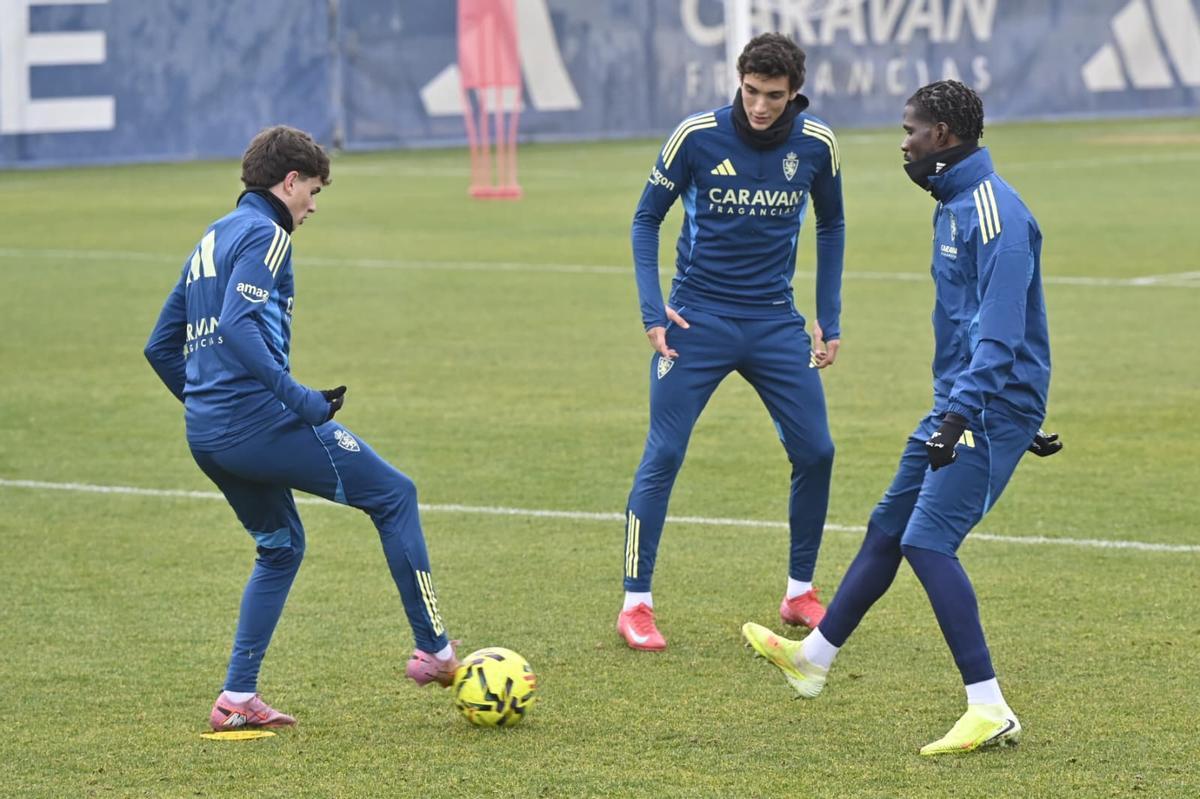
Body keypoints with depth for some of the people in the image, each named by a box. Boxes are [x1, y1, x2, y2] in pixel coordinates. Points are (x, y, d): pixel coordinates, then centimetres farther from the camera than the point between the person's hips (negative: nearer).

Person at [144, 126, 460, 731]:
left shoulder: (211, 241, 20)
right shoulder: (263, 234, -8)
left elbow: (161, 347, 23)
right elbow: (238, 325, -24)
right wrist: (297, 398, -24)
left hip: (206, 435, 9)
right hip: (259, 420, -9)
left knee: (280, 546, 23)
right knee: (394, 495, 3)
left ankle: (237, 698, 16)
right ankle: (433, 650, 4)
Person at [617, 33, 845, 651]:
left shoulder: (815, 144, -4)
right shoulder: (696, 136, -12)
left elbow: (831, 227, 14)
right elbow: (647, 219, 1)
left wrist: (829, 321, 11)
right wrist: (653, 310, -9)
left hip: (775, 321, 3)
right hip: (698, 318, -3)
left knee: (815, 452, 0)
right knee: (663, 454, -9)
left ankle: (800, 593, 18)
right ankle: (635, 605, -1)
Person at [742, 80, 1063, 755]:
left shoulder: (994, 211, -18)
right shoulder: (956, 205, 16)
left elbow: (1000, 331, -25)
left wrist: (960, 414, -32)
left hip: (991, 408, -10)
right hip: (961, 404, 10)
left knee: (927, 540, -19)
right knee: (887, 529, 18)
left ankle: (990, 711, -20)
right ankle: (813, 657, 32)